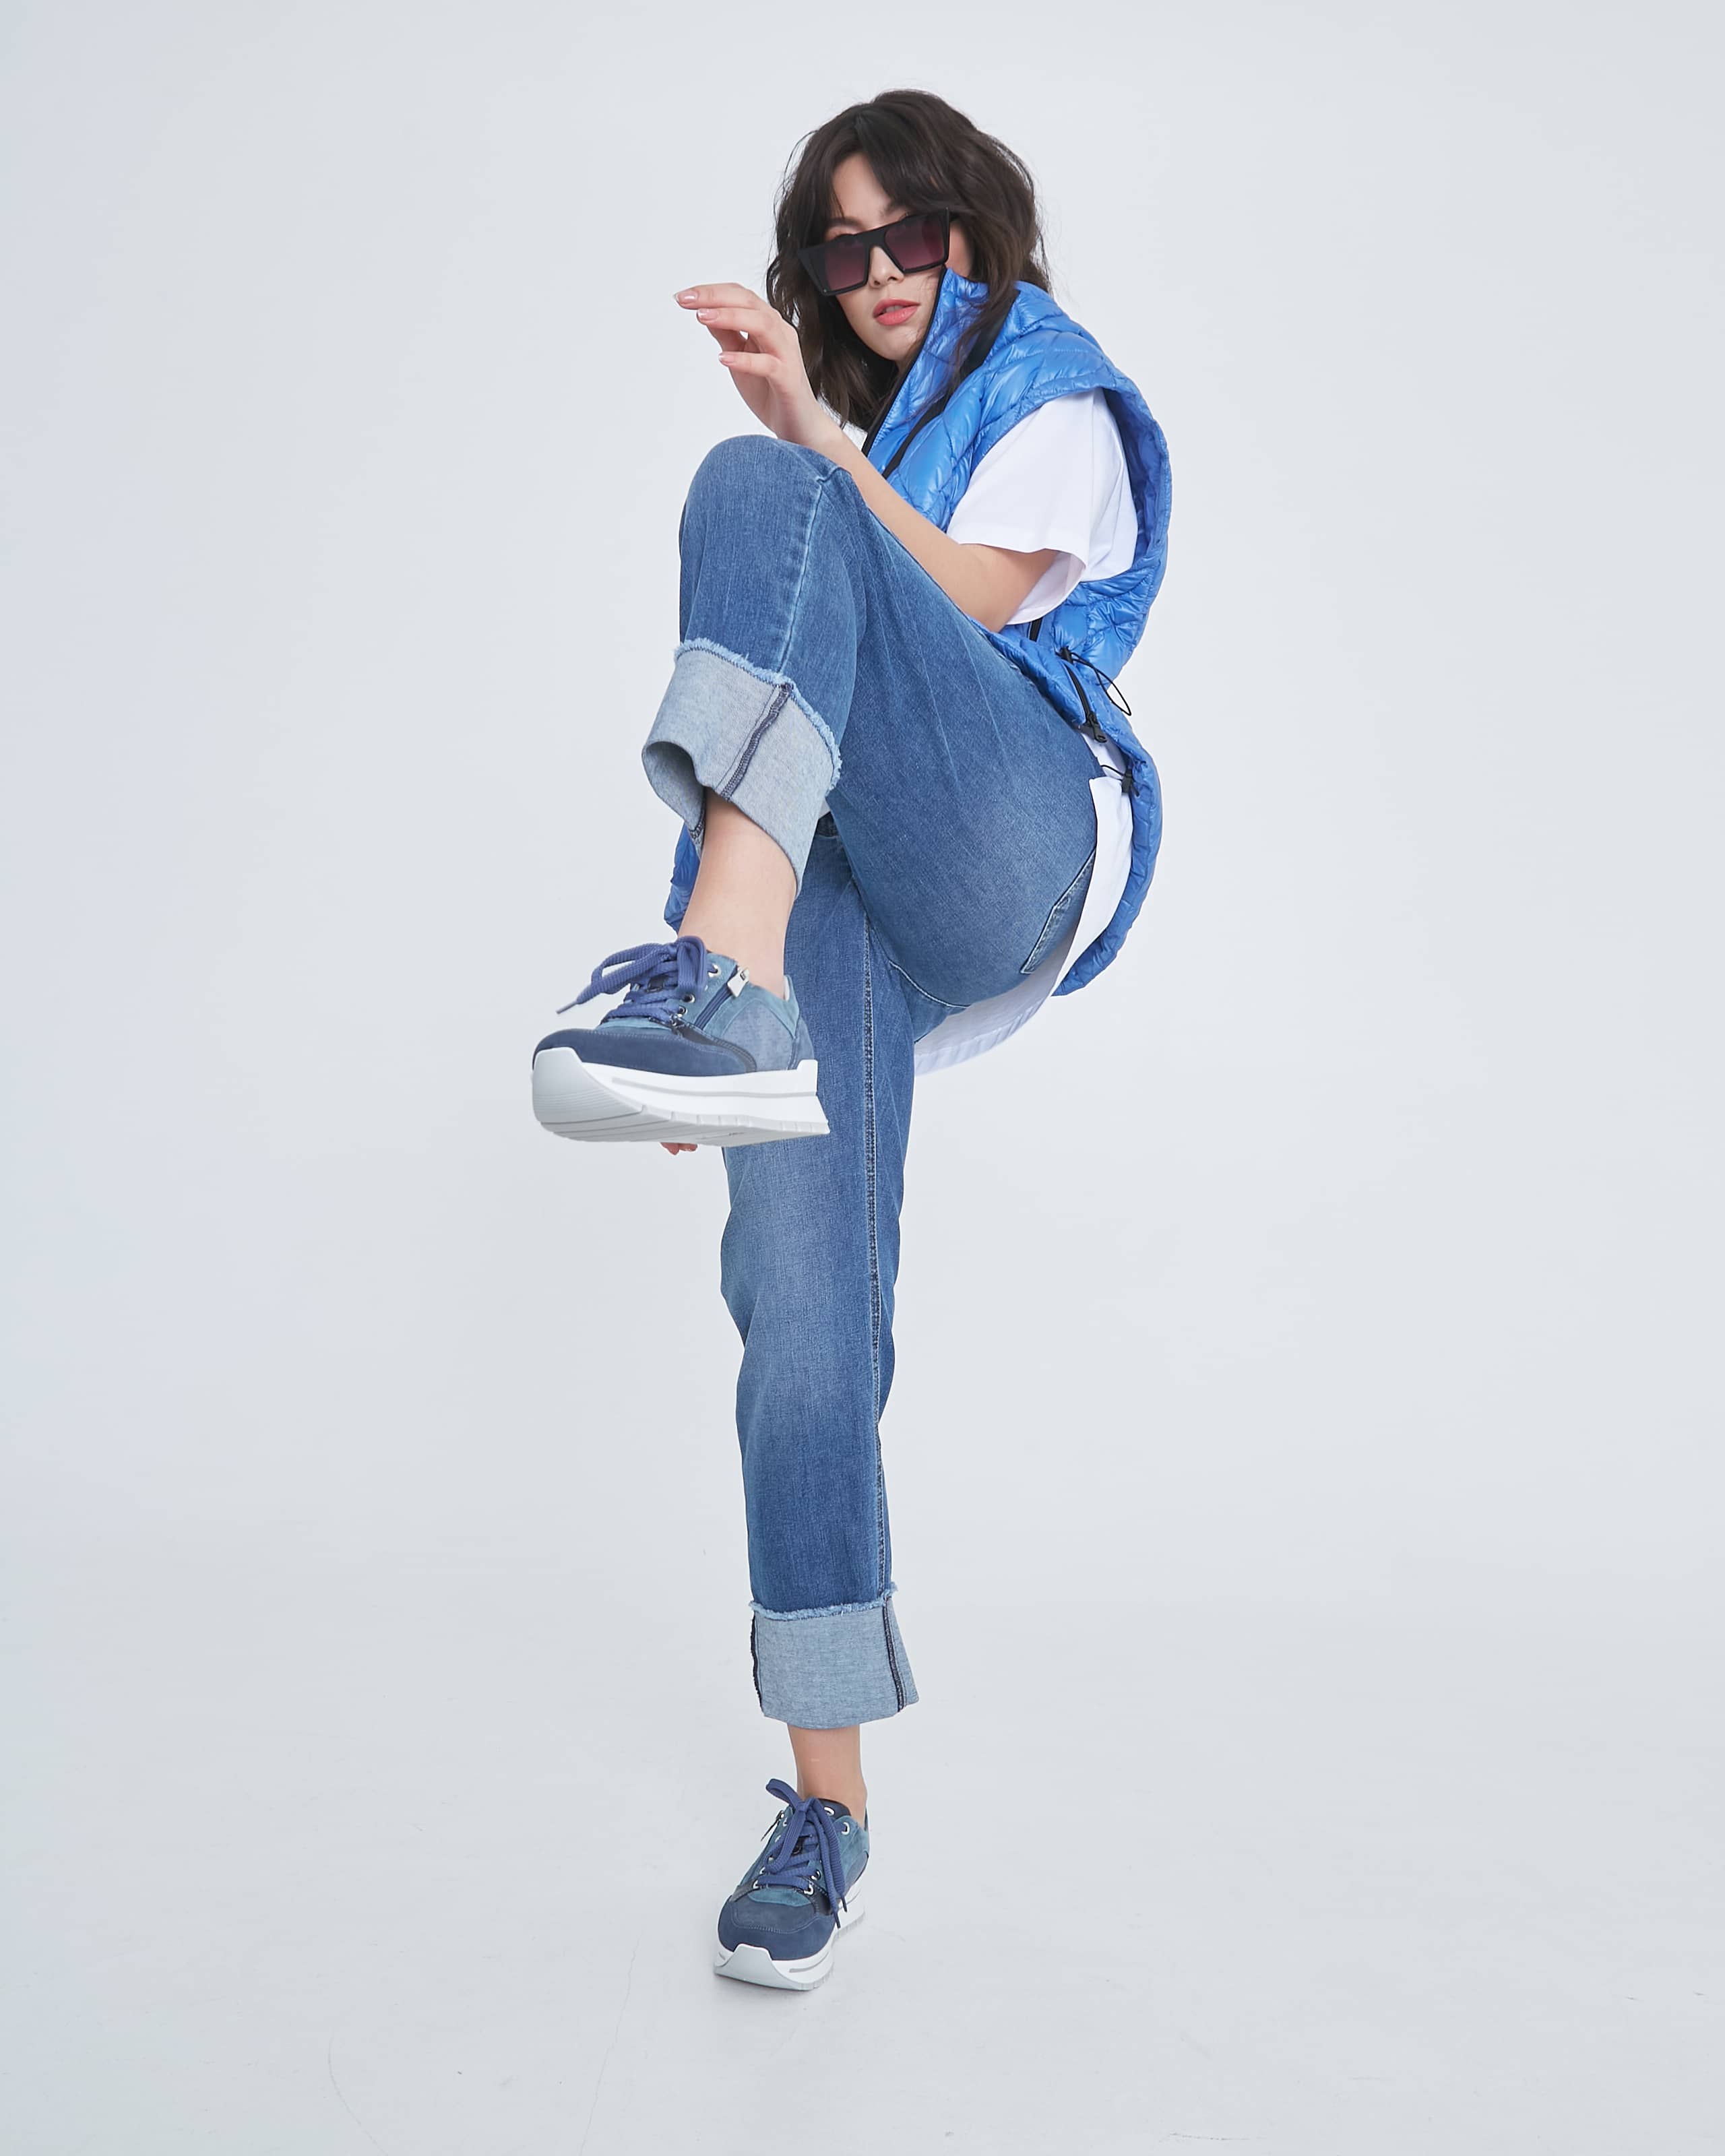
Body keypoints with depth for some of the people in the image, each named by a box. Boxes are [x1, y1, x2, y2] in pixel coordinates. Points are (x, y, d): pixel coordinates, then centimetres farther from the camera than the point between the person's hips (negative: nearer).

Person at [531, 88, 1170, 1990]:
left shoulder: (1060, 398, 19)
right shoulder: (866, 451, 38)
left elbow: (968, 605, -3)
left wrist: (810, 431, -14)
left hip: (1014, 847, -5)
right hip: (849, 893, 5)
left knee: (754, 487, -25)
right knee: (798, 1294, -15)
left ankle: (730, 975, -46)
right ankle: (826, 1795, -10)